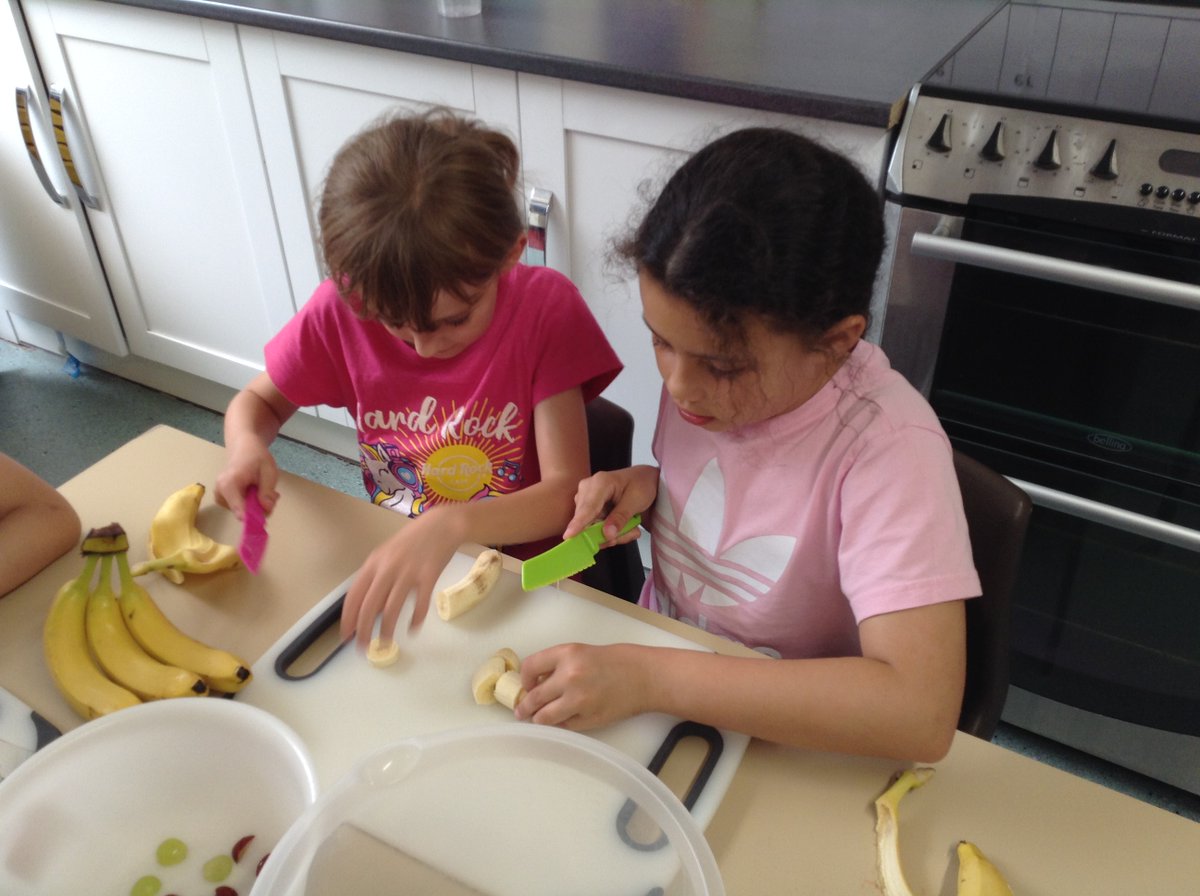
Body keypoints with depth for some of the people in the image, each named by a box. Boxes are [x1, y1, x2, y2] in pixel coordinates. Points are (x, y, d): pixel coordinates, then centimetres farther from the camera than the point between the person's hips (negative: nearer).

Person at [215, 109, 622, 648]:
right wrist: (246, 447, -18)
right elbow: (257, 401, 6)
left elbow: (568, 491, -22)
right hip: (391, 567, 3)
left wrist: (452, 526, -40)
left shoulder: (546, 307, -18)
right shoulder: (343, 310, -11)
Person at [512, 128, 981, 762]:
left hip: (785, 746, -5)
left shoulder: (886, 447, -28)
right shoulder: (700, 358, -8)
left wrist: (649, 679, -34)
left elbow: (921, 714, -36)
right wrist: (646, 486, -11)